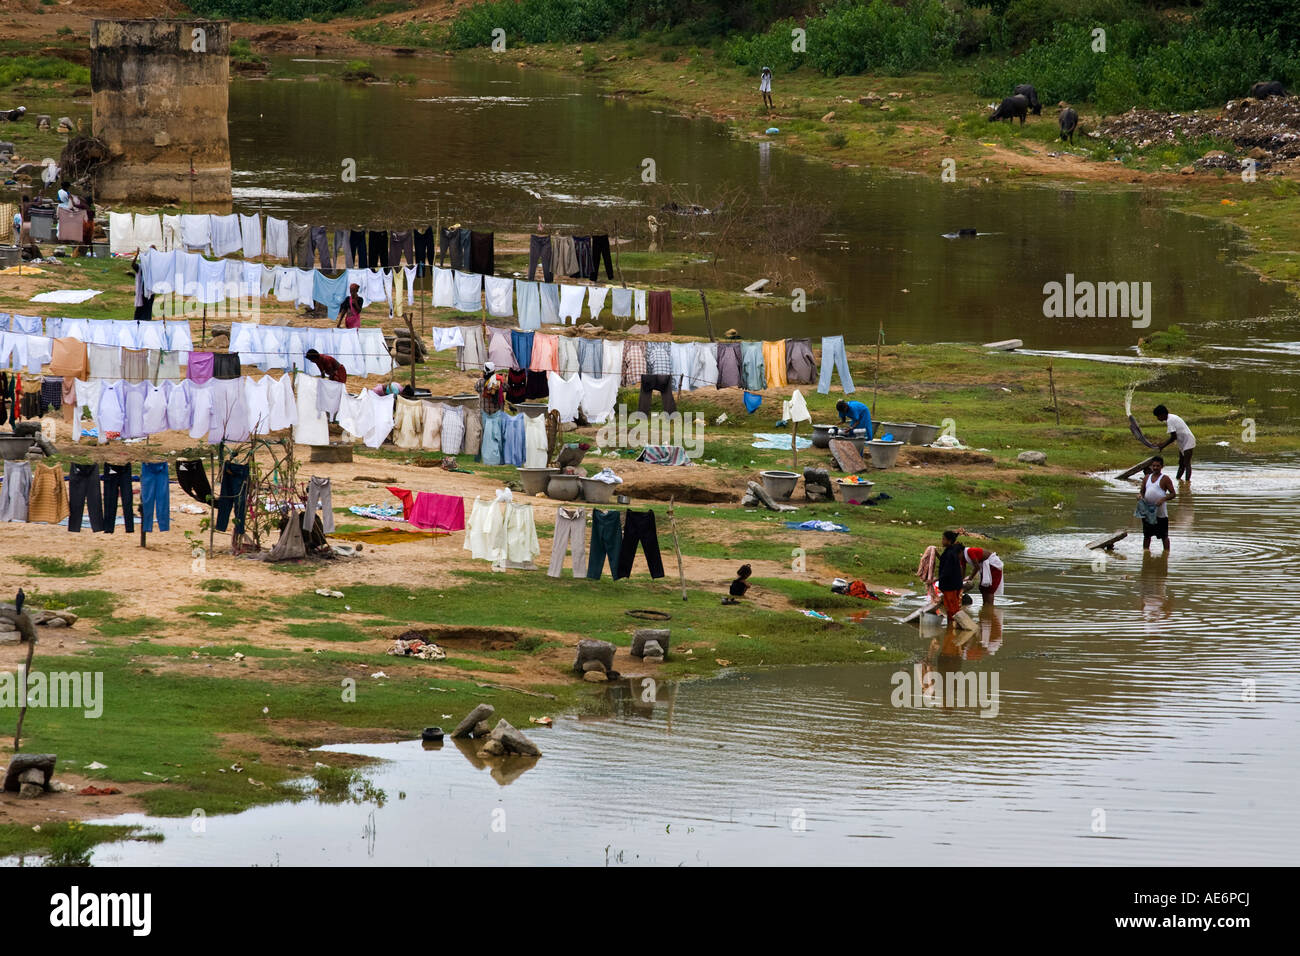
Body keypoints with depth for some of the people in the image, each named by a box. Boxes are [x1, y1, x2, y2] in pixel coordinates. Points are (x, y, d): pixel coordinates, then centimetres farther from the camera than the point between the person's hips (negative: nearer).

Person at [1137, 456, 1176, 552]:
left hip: (1160, 511, -4)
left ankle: (1166, 551, 10)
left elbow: (1173, 494, -5)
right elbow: (1142, 491, 17)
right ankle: (1145, 550, 20)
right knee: (1147, 534, 11)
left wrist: (1163, 499, -21)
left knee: (1164, 535, 2)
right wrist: (1140, 495, -7)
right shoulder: (1146, 478, 9)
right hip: (1147, 510, 4)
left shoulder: (1164, 479, -5)